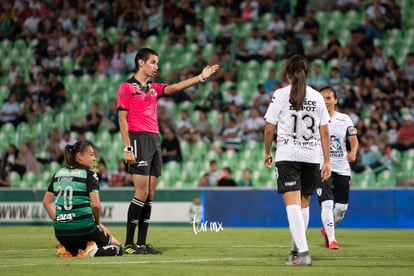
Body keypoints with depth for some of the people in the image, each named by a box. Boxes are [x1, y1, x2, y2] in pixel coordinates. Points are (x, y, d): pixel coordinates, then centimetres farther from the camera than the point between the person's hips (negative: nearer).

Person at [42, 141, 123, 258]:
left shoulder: (58, 174, 11)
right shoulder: (89, 175, -7)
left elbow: (46, 202, 14)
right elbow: (95, 204, -16)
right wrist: (98, 223, 0)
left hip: (60, 232, 5)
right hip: (84, 229, -5)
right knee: (117, 247, 15)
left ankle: (68, 250, 2)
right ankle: (93, 251, -14)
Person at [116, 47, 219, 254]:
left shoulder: (153, 88, 19)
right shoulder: (127, 87, -2)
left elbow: (175, 87, 9)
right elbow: (122, 119, -6)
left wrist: (201, 77, -2)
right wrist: (127, 148, -14)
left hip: (154, 140, 8)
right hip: (138, 139, -8)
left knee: (150, 195, 4)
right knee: (142, 193, -13)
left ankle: (142, 244, 6)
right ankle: (129, 243, -9)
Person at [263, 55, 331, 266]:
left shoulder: (280, 95, -1)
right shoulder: (317, 97, 7)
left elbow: (269, 129, -2)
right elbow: (324, 132, 4)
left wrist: (267, 153, 12)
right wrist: (327, 161, 8)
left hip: (287, 156, -4)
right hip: (312, 156, 4)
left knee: (293, 204, -11)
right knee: (304, 203, 16)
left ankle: (302, 251, -25)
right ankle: (297, 249, 24)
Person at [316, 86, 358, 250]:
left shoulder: (344, 119, 5)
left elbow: (353, 140, 3)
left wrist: (353, 152, -17)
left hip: (342, 168, 3)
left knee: (342, 207, 7)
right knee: (327, 204, -17)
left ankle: (327, 230, 34)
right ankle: (331, 239, -10)